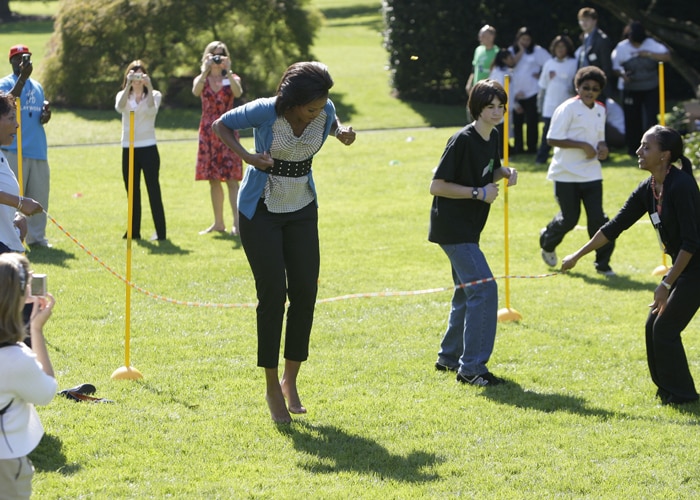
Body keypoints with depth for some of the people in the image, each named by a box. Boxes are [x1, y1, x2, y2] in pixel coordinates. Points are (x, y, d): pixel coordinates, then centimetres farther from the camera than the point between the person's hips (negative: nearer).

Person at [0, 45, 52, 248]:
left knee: (39, 195, 6)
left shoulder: (37, 86, 19)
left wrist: (46, 115, 0)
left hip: (38, 150, 6)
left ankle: (36, 237, 13)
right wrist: (22, 77, -27)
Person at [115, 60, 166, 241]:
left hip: (148, 148, -3)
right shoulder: (123, 95, 7)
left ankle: (160, 231, -5)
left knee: (153, 189, -6)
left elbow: (152, 110, -21)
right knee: (132, 192, 7)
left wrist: (149, 87, -30)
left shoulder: (153, 95, 2)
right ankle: (133, 231, 13)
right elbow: (120, 108, -17)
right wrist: (128, 85, -28)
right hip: (128, 149, 3)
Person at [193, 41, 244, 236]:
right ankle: (218, 223, 15)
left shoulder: (232, 78, 3)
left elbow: (238, 93, -20)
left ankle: (237, 222, -15)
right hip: (208, 132, 3)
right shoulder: (202, 79, 8)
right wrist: (206, 70, -23)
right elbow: (196, 91, -16)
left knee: (231, 178, -11)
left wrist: (228, 72, -24)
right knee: (213, 179, 7)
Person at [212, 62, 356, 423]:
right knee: (272, 295, -8)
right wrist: (248, 156, -26)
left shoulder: (324, 112, -13)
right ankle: (272, 388, 5)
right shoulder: (266, 111, -25)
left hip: (302, 210, 4)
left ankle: (290, 380, 16)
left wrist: (342, 131, -11)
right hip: (261, 212, -4)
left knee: (305, 294, 0)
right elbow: (221, 124, -10)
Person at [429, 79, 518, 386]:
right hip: (452, 227, -10)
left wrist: (506, 173, 2)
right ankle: (471, 368, -13)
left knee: (468, 292, 19)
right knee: (484, 290, -16)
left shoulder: (492, 138, 7)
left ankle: (449, 357, 33)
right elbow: (437, 186, -19)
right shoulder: (462, 141, -19)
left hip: (468, 229, 10)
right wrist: (479, 193, -22)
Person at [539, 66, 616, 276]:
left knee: (598, 218, -4)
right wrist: (583, 146, -21)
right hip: (567, 173, -5)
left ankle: (603, 263, 5)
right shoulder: (568, 109, -12)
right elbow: (553, 139, -16)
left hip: (591, 174, 5)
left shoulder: (600, 110, 10)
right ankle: (547, 241, 34)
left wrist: (602, 147, -2)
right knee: (569, 218, 2)